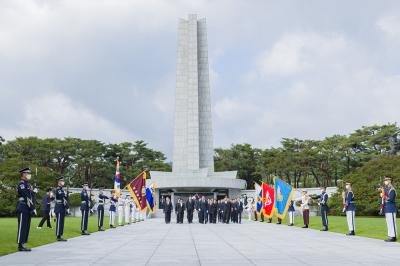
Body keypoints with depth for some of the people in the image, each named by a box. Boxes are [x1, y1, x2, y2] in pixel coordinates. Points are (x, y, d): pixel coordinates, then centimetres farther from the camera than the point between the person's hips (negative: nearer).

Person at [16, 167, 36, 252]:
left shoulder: (27, 185, 18)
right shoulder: (21, 184, -11)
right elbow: (26, 197, -18)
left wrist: (33, 208, 9)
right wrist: (33, 208, -19)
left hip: (27, 209, 9)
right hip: (23, 208, -9)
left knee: (26, 227, 9)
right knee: (22, 226, -6)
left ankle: (22, 244, 14)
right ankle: (20, 246, -3)